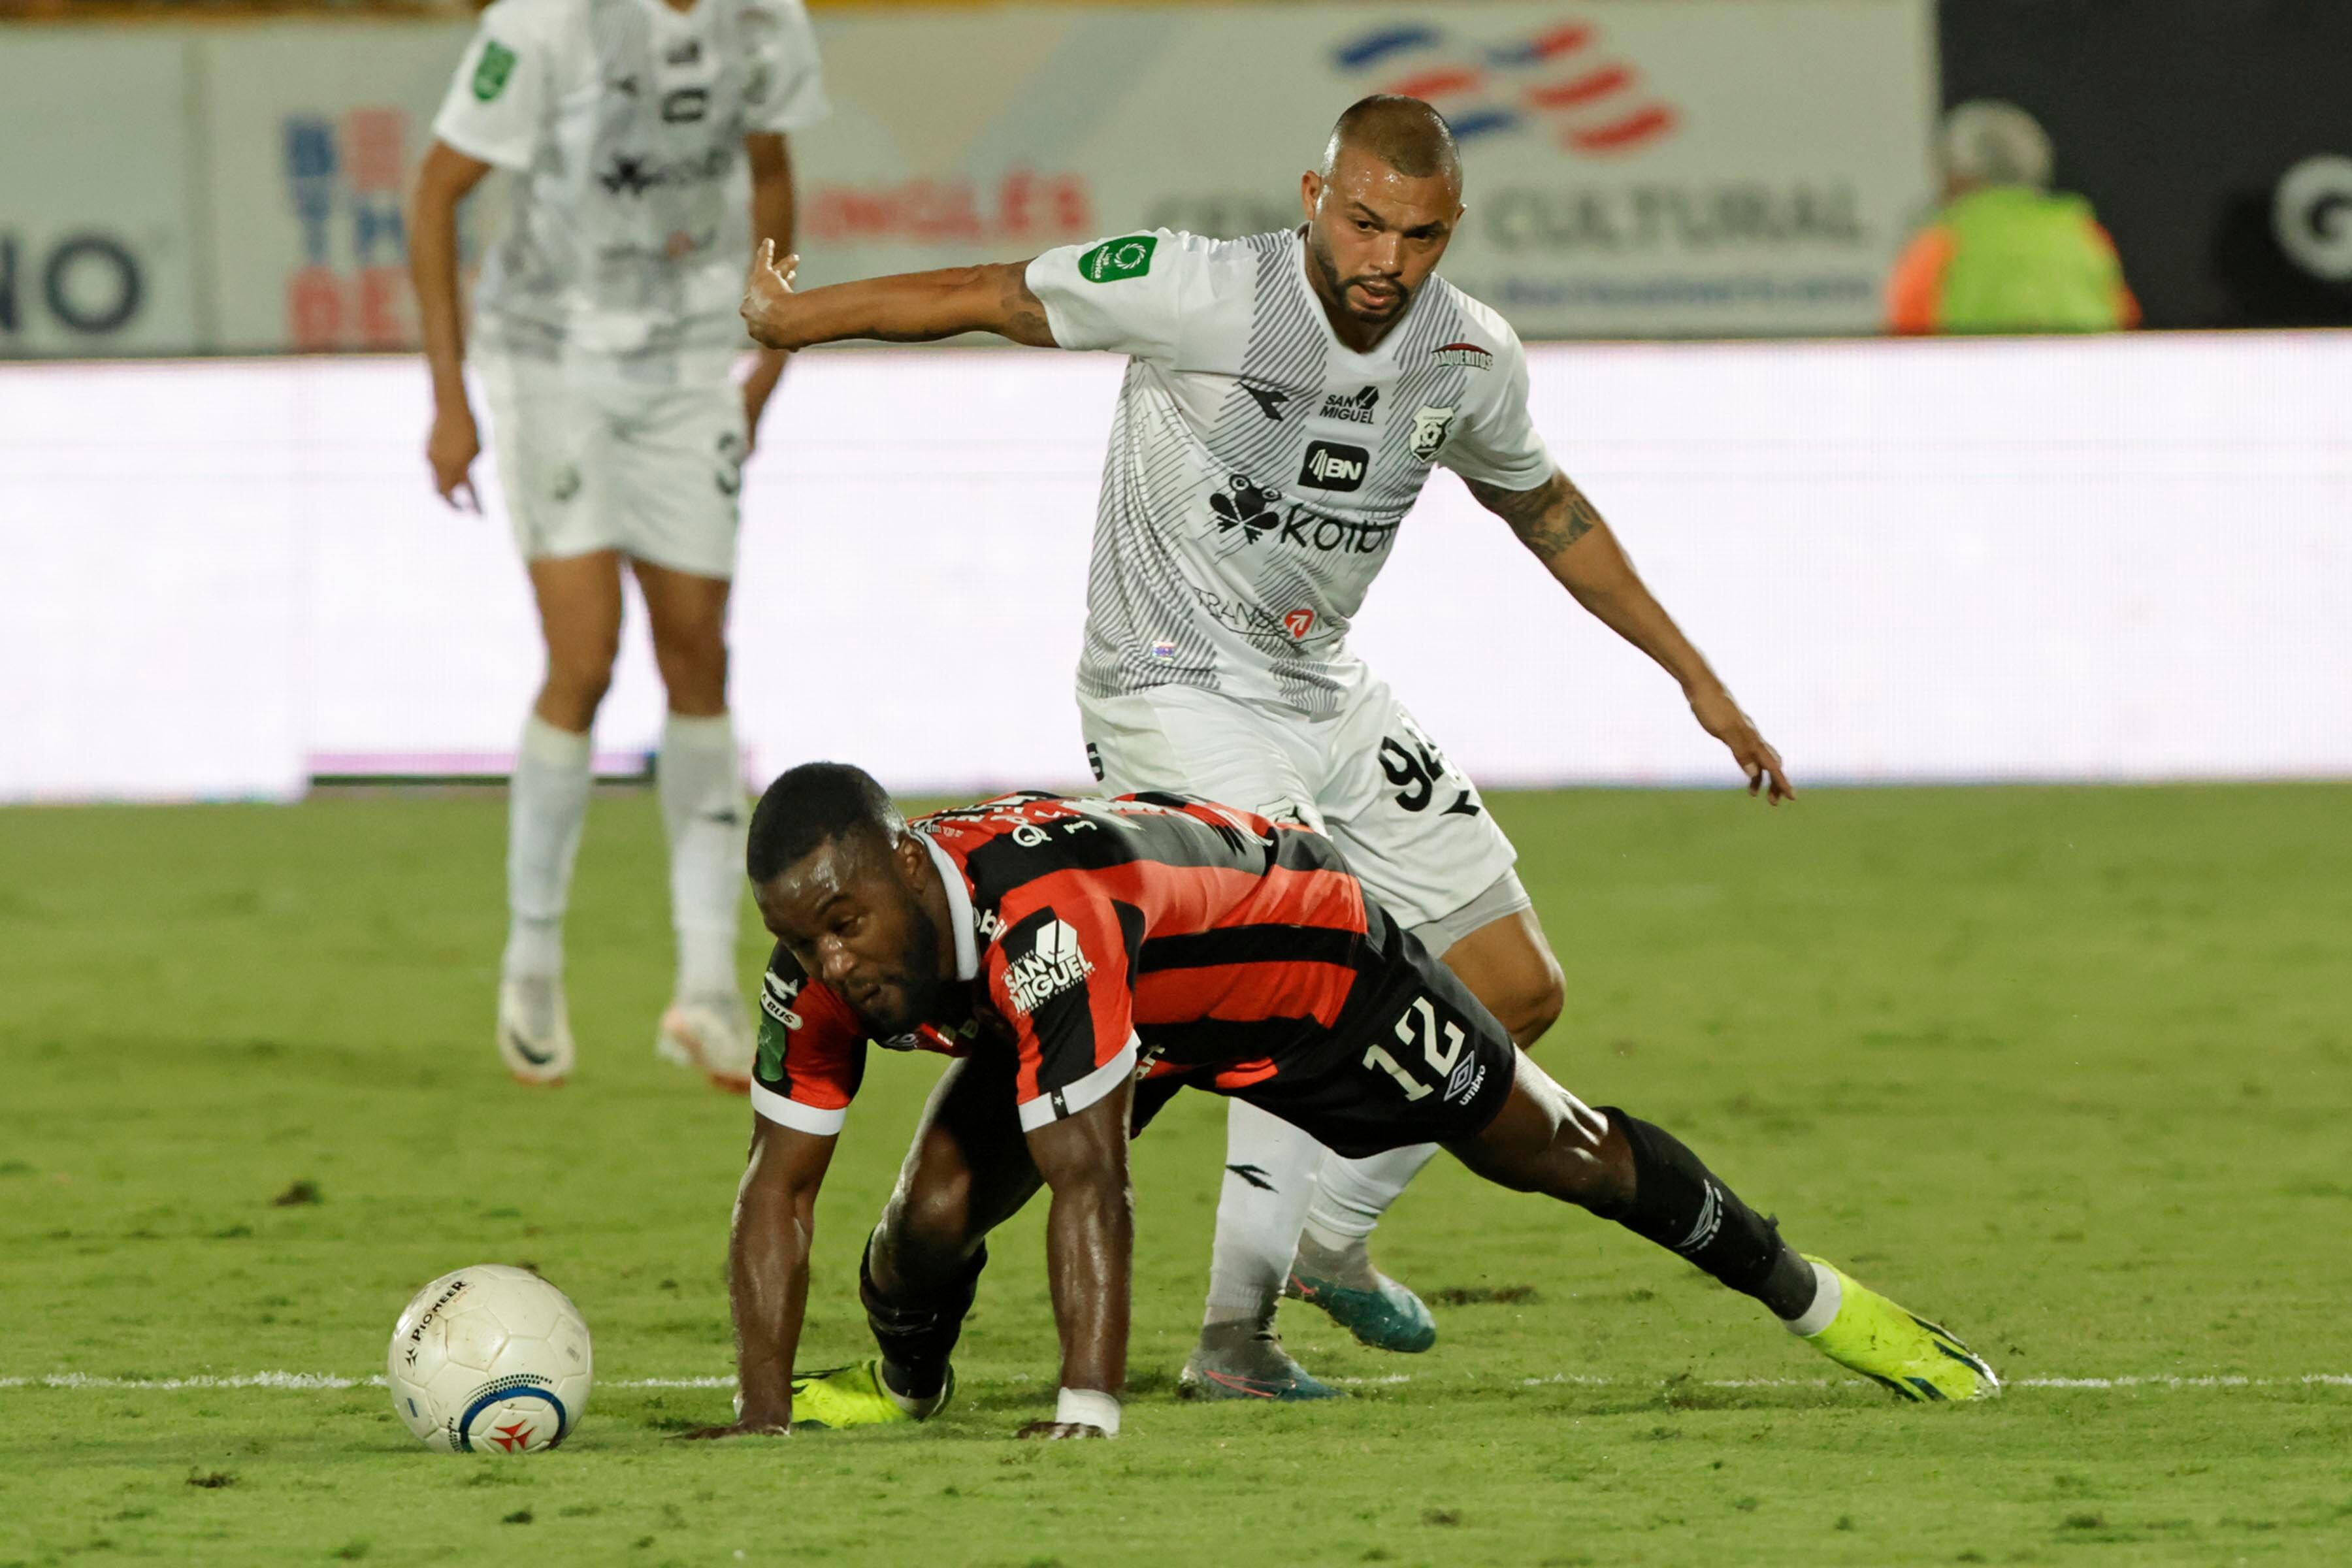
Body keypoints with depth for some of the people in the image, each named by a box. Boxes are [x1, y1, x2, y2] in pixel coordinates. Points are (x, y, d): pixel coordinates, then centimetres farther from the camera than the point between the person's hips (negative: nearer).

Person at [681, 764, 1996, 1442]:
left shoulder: (1043, 923, -47)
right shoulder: (822, 964, -27)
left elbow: (1089, 1184, -49)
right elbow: (780, 1186, -18)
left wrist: (1088, 1419, -53)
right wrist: (762, 1422, -24)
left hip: (1313, 960, -5)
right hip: (1130, 1012, 5)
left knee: (1557, 1153, 10)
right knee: (933, 1211, -12)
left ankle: (1813, 1296, 33)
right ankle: (902, 1384, 23)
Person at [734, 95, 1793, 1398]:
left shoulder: (1471, 358, -3)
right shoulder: (1200, 292, -21)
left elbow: (1545, 508, 16)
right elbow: (987, 300, -10)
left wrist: (1696, 678, 19)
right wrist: (790, 318, 0)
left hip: (1325, 697, 7)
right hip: (1171, 693, -7)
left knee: (1517, 995, 7)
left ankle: (1326, 1238, 27)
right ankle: (1234, 1329, -15)